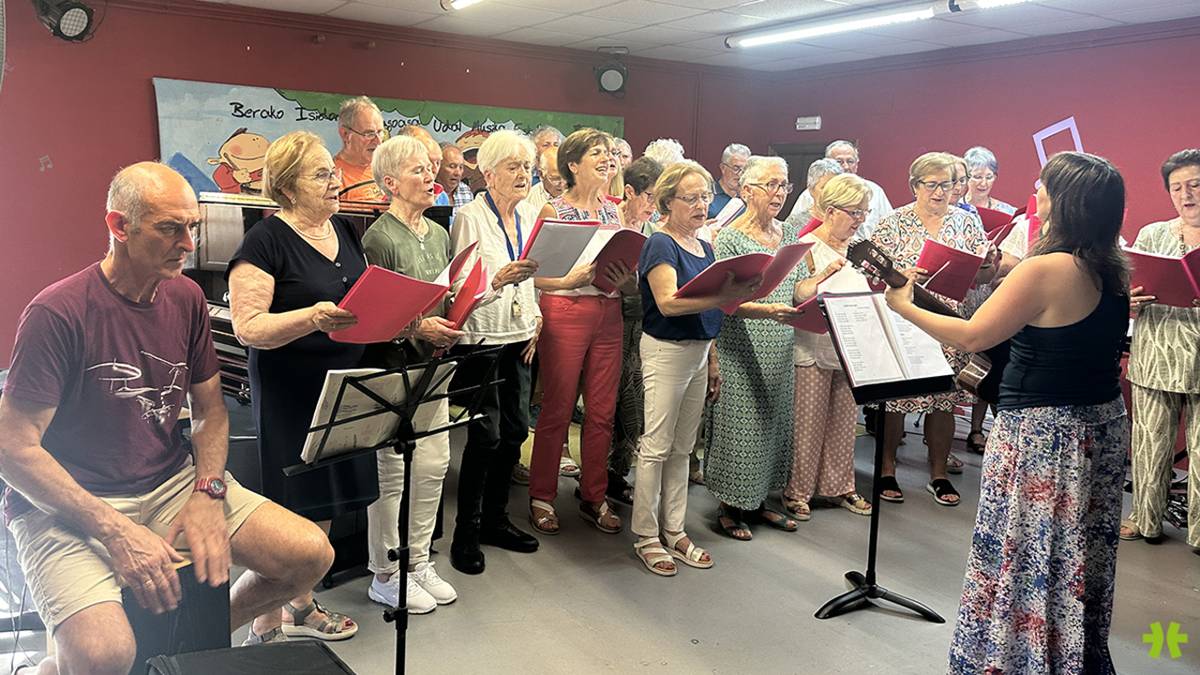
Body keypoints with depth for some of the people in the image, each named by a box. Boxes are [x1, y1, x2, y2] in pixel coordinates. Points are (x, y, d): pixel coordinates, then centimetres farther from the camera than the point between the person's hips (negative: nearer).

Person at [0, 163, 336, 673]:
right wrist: (116, 531, -23)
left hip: (171, 483, 6)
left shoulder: (186, 297, 3)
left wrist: (208, 493, -8)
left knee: (311, 554, -8)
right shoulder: (58, 312, -16)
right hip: (66, 504, -5)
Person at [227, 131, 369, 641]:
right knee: (292, 507, 0)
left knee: (322, 505, 15)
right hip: (289, 394, -7)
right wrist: (314, 317, -32)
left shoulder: (345, 232, 12)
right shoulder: (266, 240, -11)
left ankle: (301, 607, 31)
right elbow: (248, 327, -17)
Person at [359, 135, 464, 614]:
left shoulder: (438, 234, 12)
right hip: (392, 368, -7)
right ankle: (385, 575, 16)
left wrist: (449, 325, 2)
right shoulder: (379, 238, -11)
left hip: (432, 365, 8)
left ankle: (418, 561, 27)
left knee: (433, 465, 11)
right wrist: (417, 328, -23)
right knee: (392, 472, 1)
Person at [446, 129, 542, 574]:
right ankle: (466, 532, 8)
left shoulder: (529, 215, 10)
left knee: (515, 429, 8)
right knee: (486, 434, -7)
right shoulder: (470, 217, -11)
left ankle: (494, 518, 24)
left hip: (517, 337, 7)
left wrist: (536, 319, 10)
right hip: (480, 337, -7)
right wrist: (498, 280, -32)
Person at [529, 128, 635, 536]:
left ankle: (594, 497, 21)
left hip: (608, 315, 5)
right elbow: (534, 275, -10)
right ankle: (542, 497, 15)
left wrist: (626, 281, -9)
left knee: (602, 411, 8)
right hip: (565, 313, -5)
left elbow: (630, 277, 14)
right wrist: (573, 279, -24)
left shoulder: (614, 212, 13)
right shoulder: (553, 211, -3)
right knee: (557, 409, 1)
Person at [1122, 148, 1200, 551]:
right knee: (1150, 444, 6)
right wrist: (1130, 301, -13)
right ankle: (1146, 520, 22)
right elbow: (1128, 294, 9)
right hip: (1155, 361, 2)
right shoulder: (1152, 235, 9)